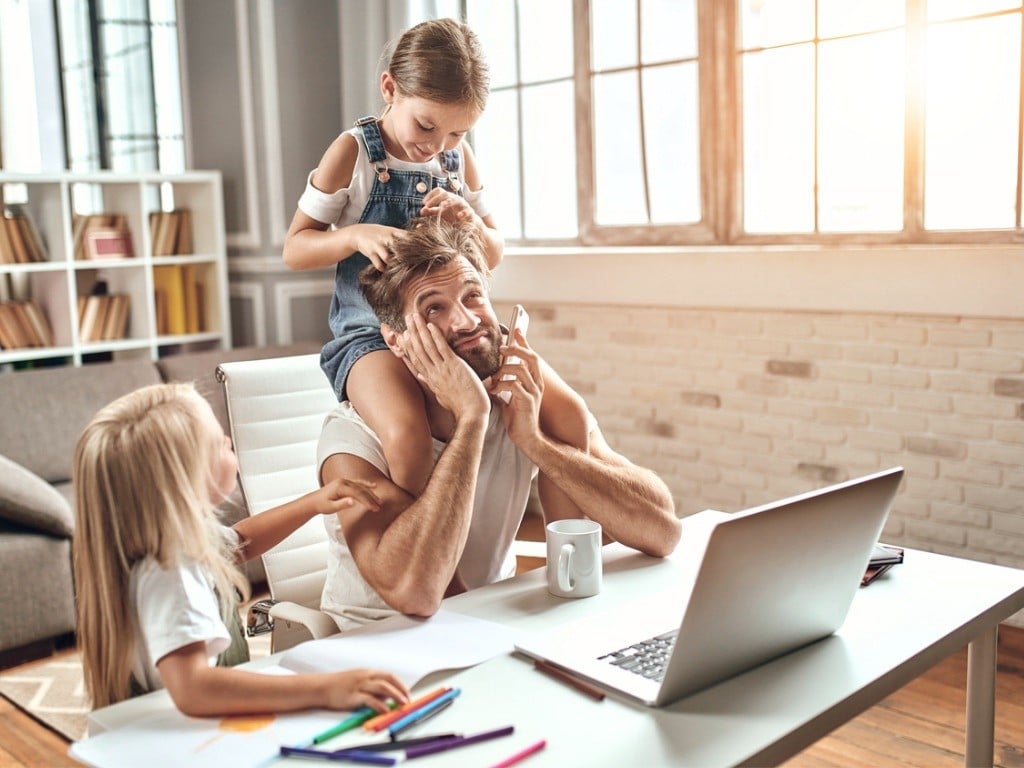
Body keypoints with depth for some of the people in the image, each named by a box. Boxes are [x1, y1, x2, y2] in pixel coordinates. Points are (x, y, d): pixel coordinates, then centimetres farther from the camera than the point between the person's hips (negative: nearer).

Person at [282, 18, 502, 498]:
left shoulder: (460, 158, 9)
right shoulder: (353, 152, -3)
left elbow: (493, 255, 16)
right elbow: (295, 249, -1)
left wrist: (471, 223, -8)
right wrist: (355, 235, -21)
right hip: (372, 333, -5)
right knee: (408, 439, -32)